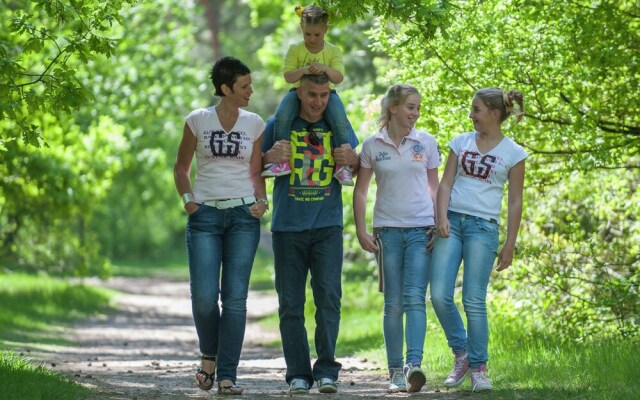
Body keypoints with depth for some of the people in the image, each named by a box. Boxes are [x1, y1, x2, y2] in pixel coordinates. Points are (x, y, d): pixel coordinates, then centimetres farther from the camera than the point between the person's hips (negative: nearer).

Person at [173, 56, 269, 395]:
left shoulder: (254, 124, 7)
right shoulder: (197, 121, 3)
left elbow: (256, 173, 14)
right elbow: (181, 167, 11)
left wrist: (261, 201, -3)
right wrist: (187, 199, -3)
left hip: (242, 215, 1)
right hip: (205, 215, -1)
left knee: (235, 298, -4)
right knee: (204, 296, -9)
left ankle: (227, 376, -1)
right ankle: (209, 355, 19)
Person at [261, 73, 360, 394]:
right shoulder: (278, 125, 5)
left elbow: (360, 170, 20)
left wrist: (352, 159, -4)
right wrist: (269, 157, -12)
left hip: (327, 226, 0)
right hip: (288, 227, 0)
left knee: (329, 296, -10)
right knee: (291, 304, 1)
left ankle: (326, 369, -6)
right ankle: (298, 373, 7)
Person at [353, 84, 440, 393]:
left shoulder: (426, 143, 5)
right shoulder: (372, 146, 3)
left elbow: (434, 188, 11)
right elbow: (360, 191, 7)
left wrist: (439, 225, 0)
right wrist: (361, 231, -1)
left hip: (421, 229, 0)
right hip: (387, 230, 0)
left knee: (414, 297, -14)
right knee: (393, 304, 3)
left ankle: (414, 365, -24)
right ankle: (395, 371, 8)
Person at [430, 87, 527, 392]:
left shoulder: (513, 153, 3)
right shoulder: (461, 142, 12)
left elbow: (515, 202, 4)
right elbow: (445, 183, 8)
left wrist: (510, 245, 1)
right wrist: (441, 216, -9)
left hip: (483, 226, -3)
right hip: (451, 221, 3)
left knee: (474, 300, -8)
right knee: (439, 295, -7)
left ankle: (478, 367, 2)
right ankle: (461, 352, 13)